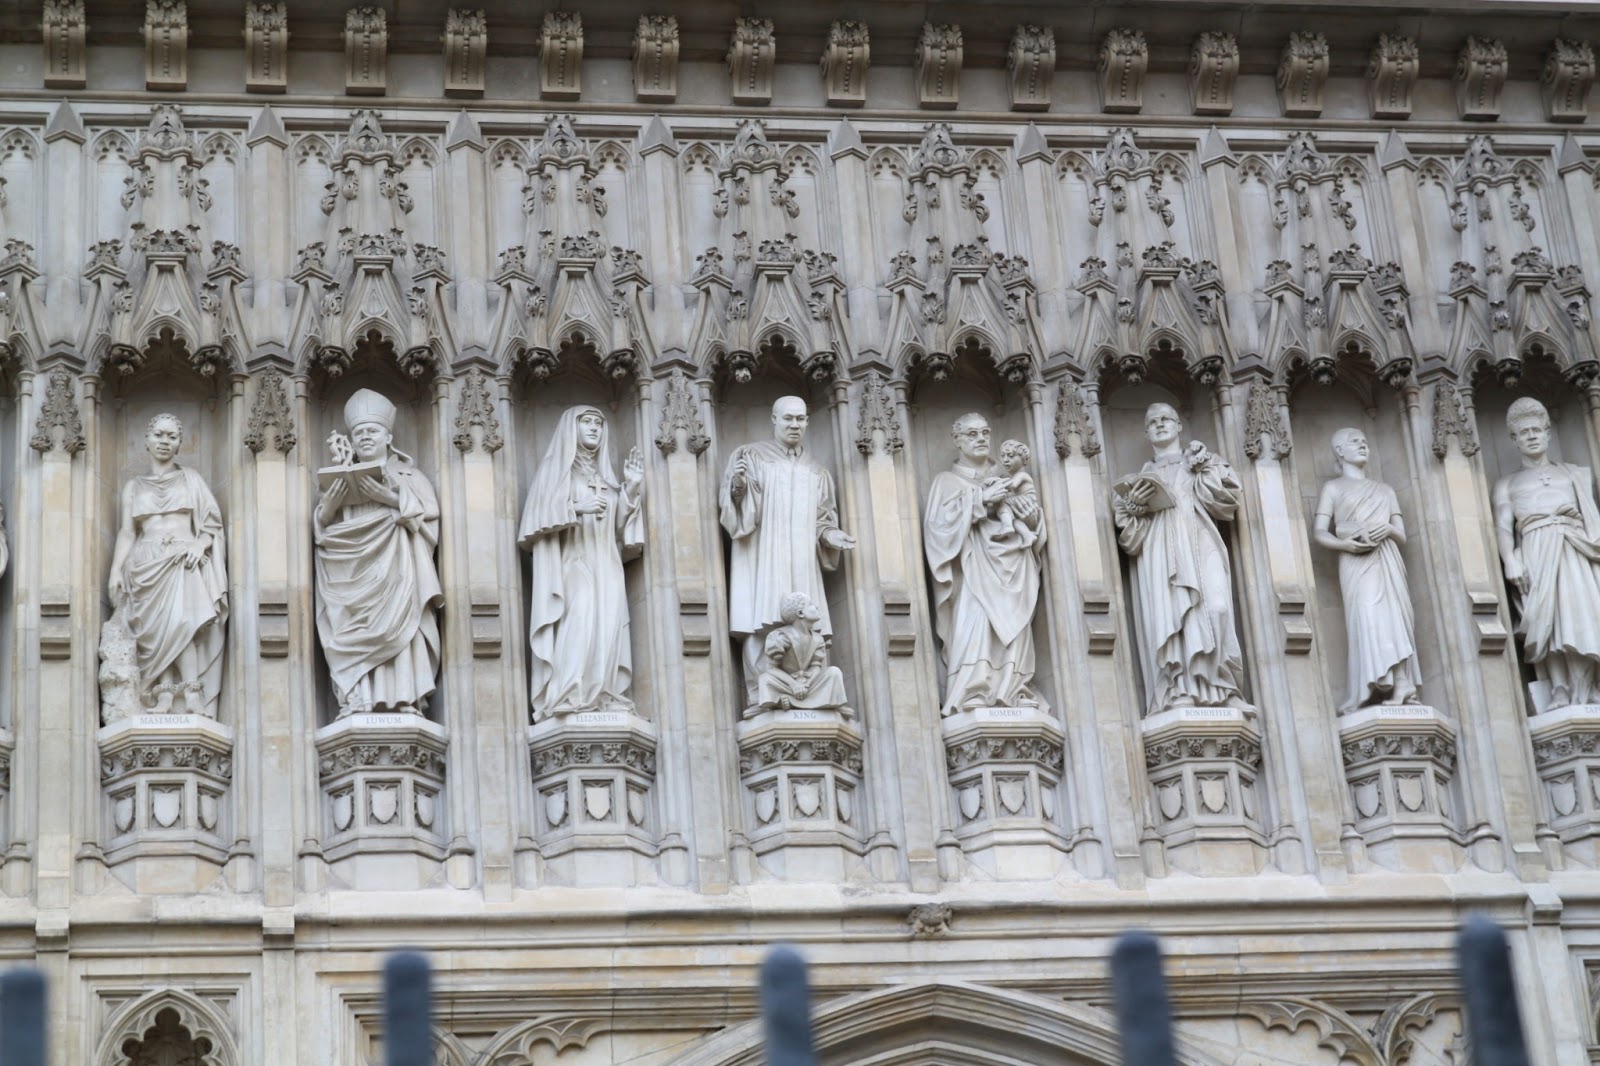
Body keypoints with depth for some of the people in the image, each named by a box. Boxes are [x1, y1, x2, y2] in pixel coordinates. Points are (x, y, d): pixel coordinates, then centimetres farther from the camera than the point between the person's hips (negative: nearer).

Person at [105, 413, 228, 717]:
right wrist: (116, 570, -1)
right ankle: (164, 698, -20)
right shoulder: (134, 487, 19)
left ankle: (193, 698, -31)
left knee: (179, 620, -24)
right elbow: (126, 532, 12)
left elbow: (212, 522, 11)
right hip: (147, 564, 2)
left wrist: (199, 545, -9)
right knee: (158, 627, -15)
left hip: (183, 560, -2)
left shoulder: (190, 479, 16)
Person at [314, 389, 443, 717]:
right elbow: (322, 525, 11)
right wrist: (330, 503, -10)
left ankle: (404, 698, -25)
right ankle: (357, 699, -23)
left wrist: (391, 499, -13)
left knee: (397, 621, -20)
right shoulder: (343, 478, 21)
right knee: (354, 627, -16)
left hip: (396, 571, -2)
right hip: (354, 573, 2)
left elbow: (428, 514, 0)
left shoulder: (408, 475, 14)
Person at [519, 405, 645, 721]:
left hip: (606, 567, 6)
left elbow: (617, 524, 19)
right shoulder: (556, 467, 9)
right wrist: (577, 508, -18)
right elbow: (541, 513, -4)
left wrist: (631, 489, 7)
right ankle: (568, 700, -29)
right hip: (572, 564, -6)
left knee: (608, 629, -8)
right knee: (579, 624, -24)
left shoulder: (605, 473, 24)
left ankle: (605, 701, -12)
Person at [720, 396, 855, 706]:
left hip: (801, 565, 4)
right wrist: (737, 486, -20)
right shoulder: (750, 455, 8)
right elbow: (729, 502, 1)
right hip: (761, 560, -4)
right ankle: (758, 701, -16)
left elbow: (823, 519, 22)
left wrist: (830, 535, 1)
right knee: (760, 628, -15)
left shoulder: (816, 472, 20)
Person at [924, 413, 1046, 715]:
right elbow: (940, 521, -7)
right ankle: (972, 696, -27)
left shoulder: (1005, 478, 23)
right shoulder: (948, 480, 9)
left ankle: (1012, 694, -10)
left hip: (1010, 566, 5)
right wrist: (981, 499, -13)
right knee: (975, 624, -21)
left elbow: (1031, 525, 18)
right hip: (973, 567, -5)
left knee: (1013, 626, -8)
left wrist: (1031, 516, -6)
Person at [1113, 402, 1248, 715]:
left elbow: (1228, 497, 10)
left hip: (1199, 543, -1)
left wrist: (1203, 471, 3)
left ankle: (1219, 688, -28)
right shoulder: (1143, 476, 28)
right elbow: (1125, 524, 17)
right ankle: (1179, 693, -30)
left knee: (1213, 608, -25)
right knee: (1167, 614, -21)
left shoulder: (1201, 459, 25)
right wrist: (1132, 504, -2)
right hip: (1159, 550, 1)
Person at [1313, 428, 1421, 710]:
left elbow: (1402, 536, 20)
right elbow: (1319, 533, 3)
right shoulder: (1333, 488, 13)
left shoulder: (1385, 491, 25)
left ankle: (1400, 688, -17)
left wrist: (1388, 529, -5)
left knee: (1394, 617, -11)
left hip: (1387, 561, 4)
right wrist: (1345, 544, -17)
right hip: (1357, 562, -4)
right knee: (1369, 619, -21)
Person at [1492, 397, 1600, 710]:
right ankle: (1559, 688, -29)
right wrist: (1510, 561, -11)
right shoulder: (1507, 484, 21)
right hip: (1536, 552, 0)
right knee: (1546, 613, -19)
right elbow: (1503, 526, 7)